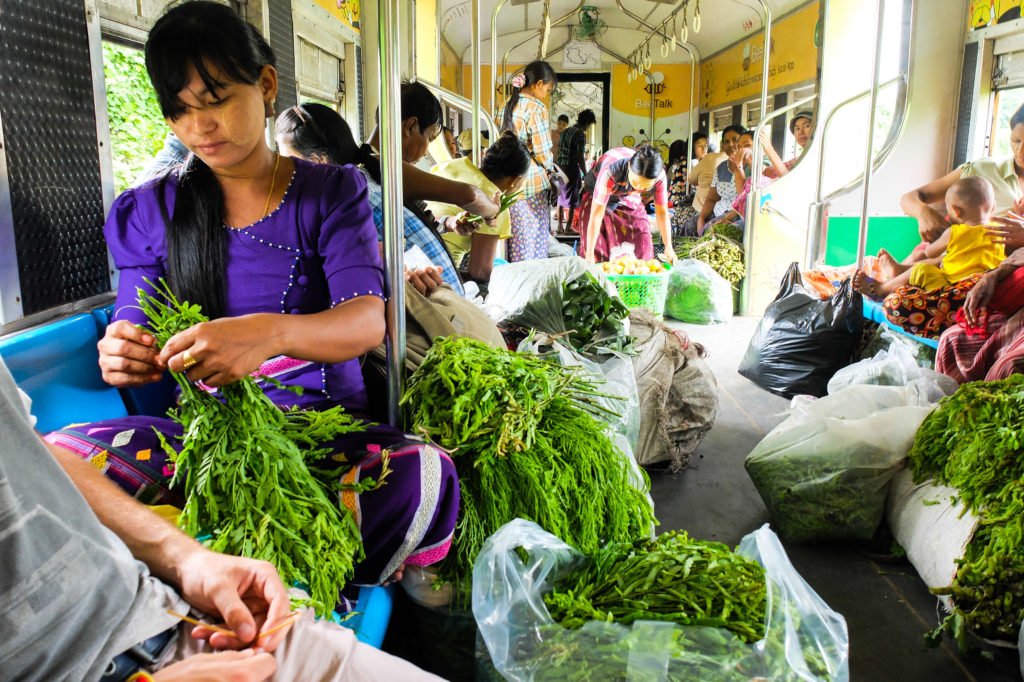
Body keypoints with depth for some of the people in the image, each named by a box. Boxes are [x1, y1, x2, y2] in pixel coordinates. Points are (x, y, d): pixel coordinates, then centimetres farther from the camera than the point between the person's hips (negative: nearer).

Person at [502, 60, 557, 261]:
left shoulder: (510, 104, 10)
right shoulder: (536, 107, -12)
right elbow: (542, 152, -14)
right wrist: (548, 166, 7)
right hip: (532, 182, -7)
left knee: (516, 236, 13)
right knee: (535, 238, 1)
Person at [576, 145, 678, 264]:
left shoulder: (659, 176, -30)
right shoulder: (610, 170, -42)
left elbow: (662, 211, -17)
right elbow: (597, 214, -40)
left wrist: (668, 247, -17)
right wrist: (589, 254, -38)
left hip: (629, 200, 3)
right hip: (596, 196, -3)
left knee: (642, 246, -5)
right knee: (598, 249, -10)